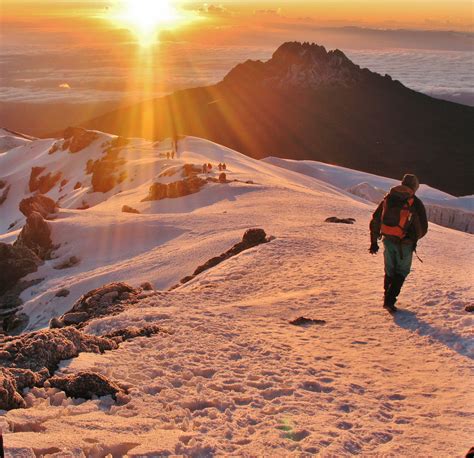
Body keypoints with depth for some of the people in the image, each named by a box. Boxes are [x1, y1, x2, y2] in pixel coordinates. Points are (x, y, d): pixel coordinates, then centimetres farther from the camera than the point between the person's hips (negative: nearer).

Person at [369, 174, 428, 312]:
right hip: (405, 244, -3)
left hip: (388, 241, 3)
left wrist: (374, 241, 15)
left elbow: (375, 220, 9)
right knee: (402, 271, 12)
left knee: (390, 270, 21)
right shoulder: (416, 203, -7)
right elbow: (423, 228, -5)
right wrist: (414, 238, 17)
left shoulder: (388, 198, 6)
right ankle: (389, 300, 0)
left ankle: (387, 296, 28)